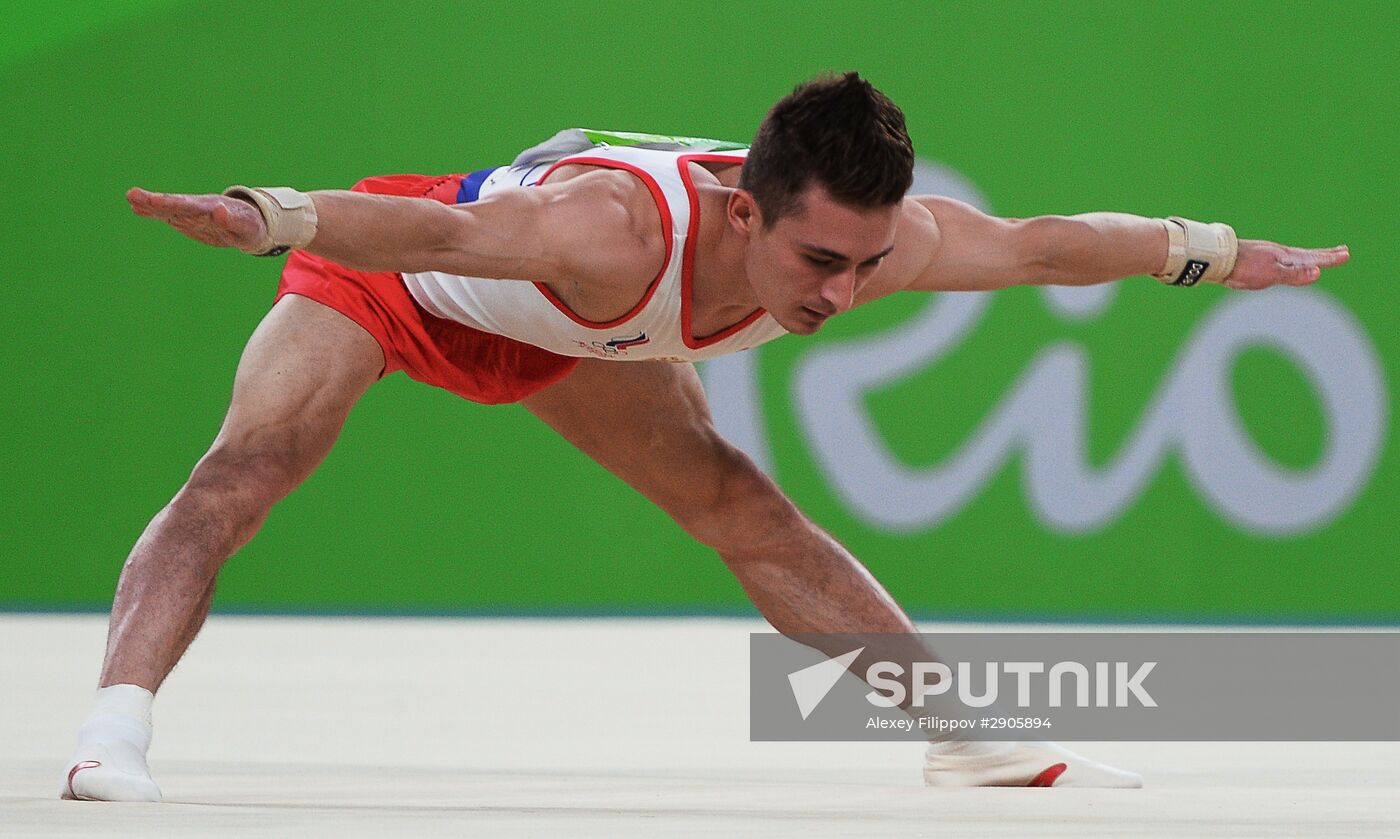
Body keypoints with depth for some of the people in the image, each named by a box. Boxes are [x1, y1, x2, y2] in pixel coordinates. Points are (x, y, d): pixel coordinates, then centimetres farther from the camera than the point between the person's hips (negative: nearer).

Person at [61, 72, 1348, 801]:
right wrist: (269, 216, -76)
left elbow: (1038, 244, -13)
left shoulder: (862, 238, -28)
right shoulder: (618, 231, -48)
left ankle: (969, 738, 23)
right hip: (391, 271, -6)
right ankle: (116, 729, -39)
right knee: (244, 470, -29)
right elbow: (428, 231, -60)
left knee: (749, 516, 12)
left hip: (550, 328, 6)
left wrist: (1216, 254, 0)